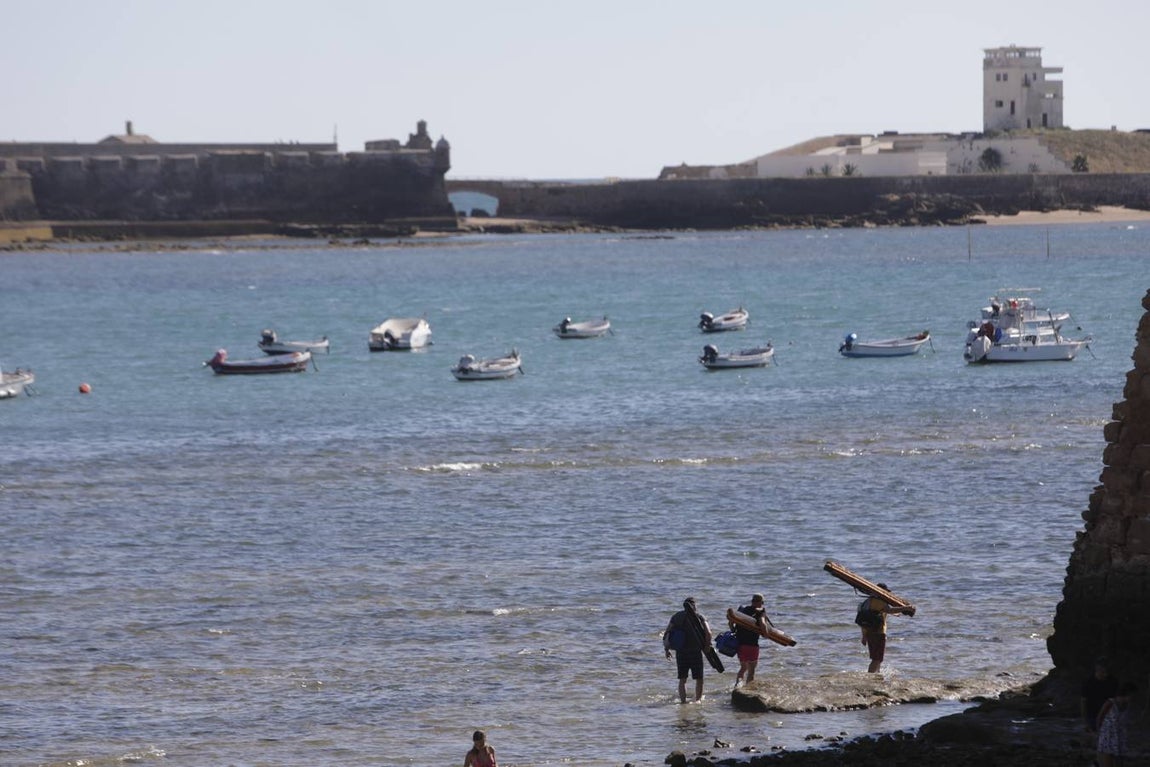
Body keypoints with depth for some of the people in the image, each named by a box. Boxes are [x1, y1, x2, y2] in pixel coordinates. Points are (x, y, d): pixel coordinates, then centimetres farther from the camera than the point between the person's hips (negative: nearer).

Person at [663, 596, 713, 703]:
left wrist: (666, 649, 12)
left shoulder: (676, 616, 6)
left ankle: (683, 700, 6)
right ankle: (698, 699, 11)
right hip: (695, 651, -3)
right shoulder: (698, 616, -3)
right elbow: (708, 632, -13)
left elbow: (666, 633, 3)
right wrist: (707, 646, 2)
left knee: (682, 679, 11)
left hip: (680, 652, 3)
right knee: (699, 678, 11)